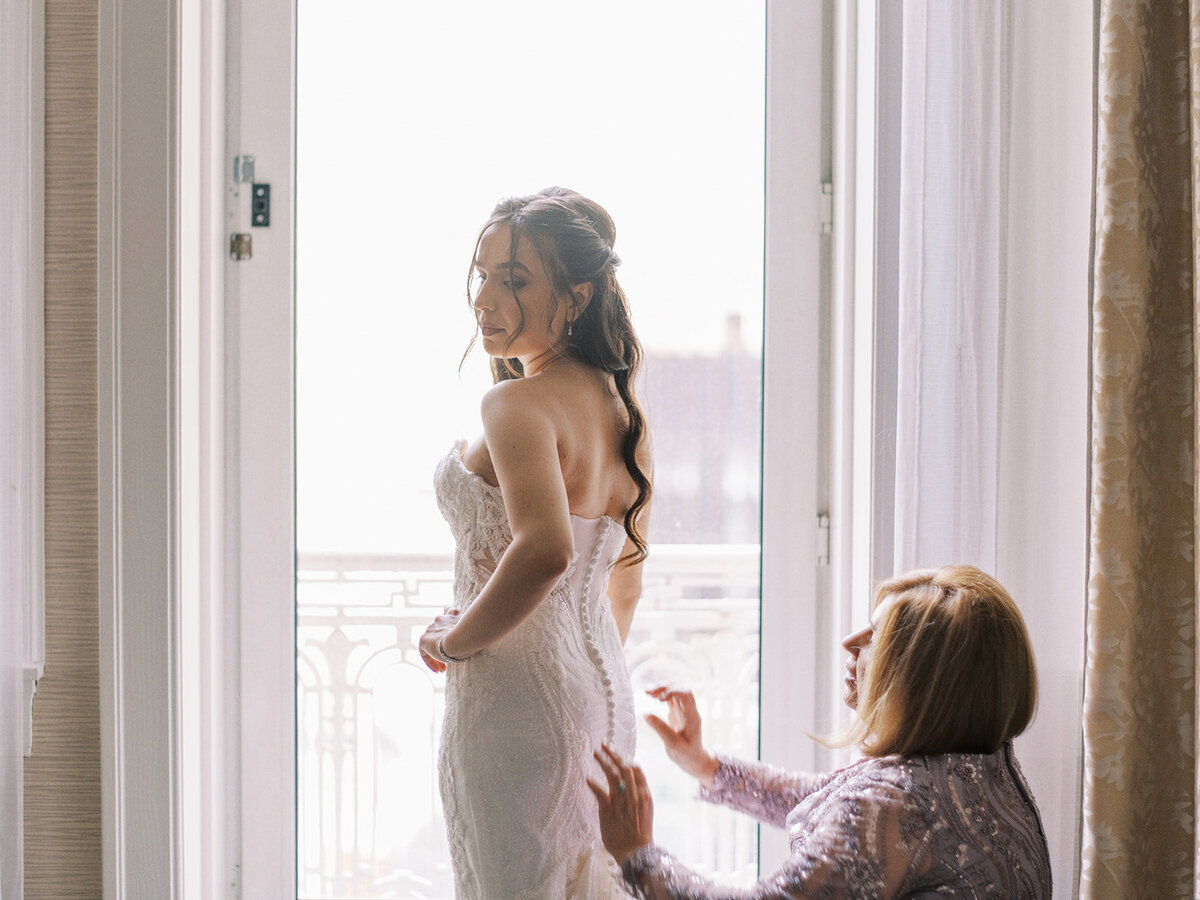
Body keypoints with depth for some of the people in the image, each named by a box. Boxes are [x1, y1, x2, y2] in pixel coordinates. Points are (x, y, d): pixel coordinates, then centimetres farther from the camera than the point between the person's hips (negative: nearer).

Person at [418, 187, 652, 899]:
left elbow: (545, 550, -35)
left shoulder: (518, 404, -18)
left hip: (517, 702, -8)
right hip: (606, 692, 9)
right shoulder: (625, 412, 8)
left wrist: (452, 641, -20)